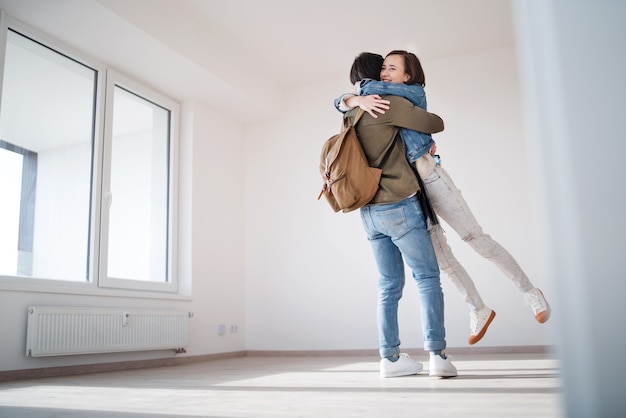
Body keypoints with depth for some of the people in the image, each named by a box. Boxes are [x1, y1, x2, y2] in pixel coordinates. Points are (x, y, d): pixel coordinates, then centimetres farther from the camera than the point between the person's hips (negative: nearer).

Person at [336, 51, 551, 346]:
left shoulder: (415, 93, -1)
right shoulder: (381, 100, 14)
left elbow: (373, 87, -15)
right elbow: (340, 102, 4)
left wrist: (360, 86, 6)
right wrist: (358, 100, -17)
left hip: (427, 175, -5)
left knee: (475, 238, -3)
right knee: (440, 256, 6)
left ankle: (530, 292, 11)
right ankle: (478, 311, 20)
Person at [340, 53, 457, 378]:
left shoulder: (350, 117, 16)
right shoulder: (389, 104, -7)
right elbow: (436, 124, -1)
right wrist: (423, 119, 18)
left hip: (370, 213, 7)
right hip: (399, 206, -7)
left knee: (389, 286, 9)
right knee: (427, 278, -1)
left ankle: (390, 357, 9)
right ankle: (437, 355, -7)